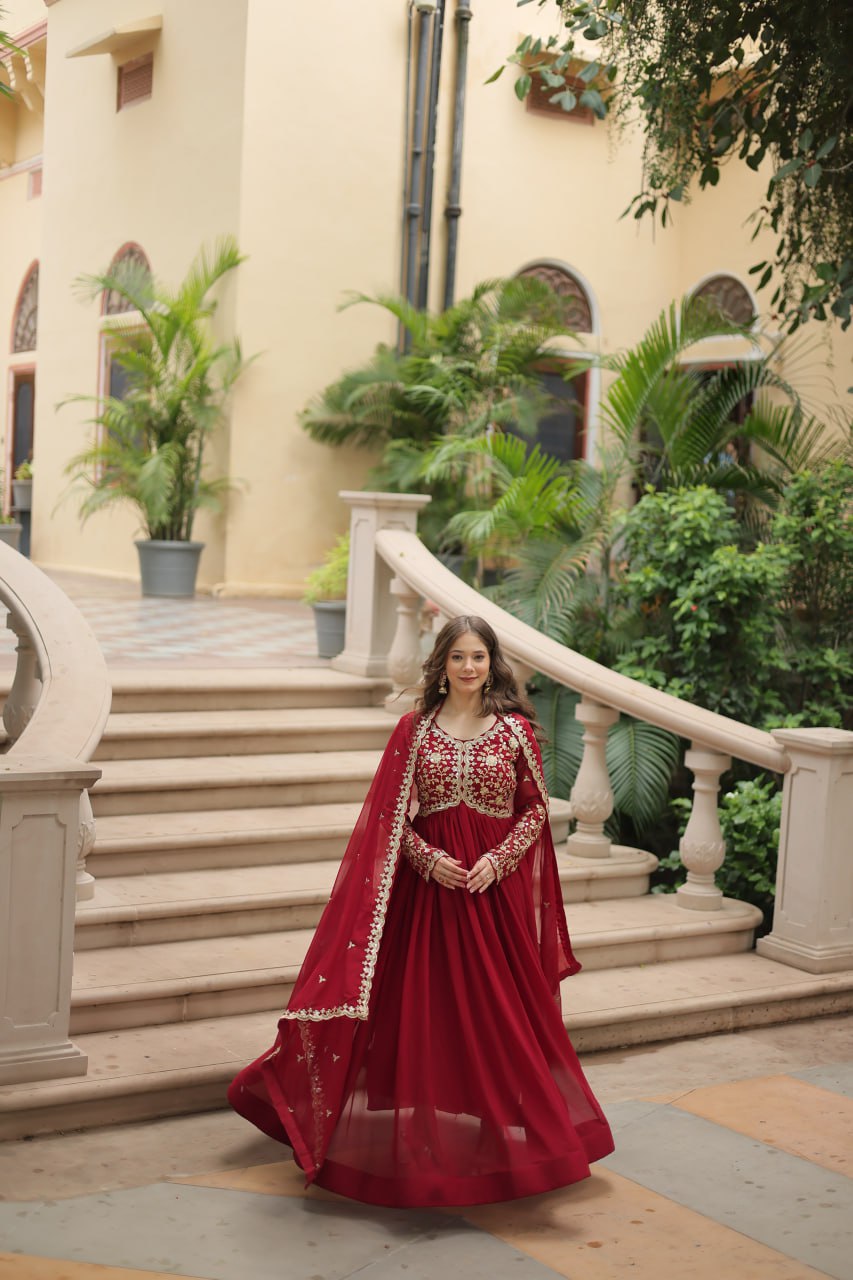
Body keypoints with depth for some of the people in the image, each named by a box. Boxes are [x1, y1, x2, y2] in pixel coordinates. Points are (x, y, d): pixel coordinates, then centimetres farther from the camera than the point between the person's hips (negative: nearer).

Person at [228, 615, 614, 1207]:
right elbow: (391, 815, 2)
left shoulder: (515, 729, 1)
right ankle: (429, 1136, 16)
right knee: (424, 1007, 3)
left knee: (501, 1009, 4)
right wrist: (429, 858, -12)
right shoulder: (415, 728, 2)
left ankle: (509, 1132, 19)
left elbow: (535, 808, 2)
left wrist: (497, 861, -11)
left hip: (498, 886, 0)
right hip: (429, 882, 1)